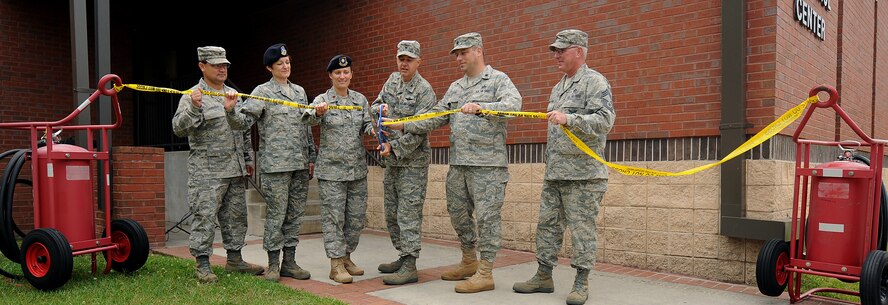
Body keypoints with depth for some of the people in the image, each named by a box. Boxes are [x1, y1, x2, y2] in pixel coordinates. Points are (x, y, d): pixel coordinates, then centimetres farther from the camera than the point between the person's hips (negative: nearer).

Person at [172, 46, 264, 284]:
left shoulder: (233, 94, 16)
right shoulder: (192, 96, -4)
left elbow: (244, 130, 23)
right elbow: (179, 129, -15)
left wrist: (247, 159, 21)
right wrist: (194, 108, -30)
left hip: (235, 170, 7)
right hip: (206, 171, -7)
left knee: (236, 216, 12)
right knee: (204, 217, -5)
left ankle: (234, 259, 24)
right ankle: (203, 265, 4)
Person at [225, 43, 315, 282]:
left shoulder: (300, 91, 16)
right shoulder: (263, 92, -1)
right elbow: (244, 120, -10)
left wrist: (311, 157, 17)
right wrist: (231, 111, -31)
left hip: (300, 164, 6)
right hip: (275, 164, -6)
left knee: (295, 214, 8)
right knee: (276, 214, -3)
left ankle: (289, 262, 16)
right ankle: (273, 264, 8)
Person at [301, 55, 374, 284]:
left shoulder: (360, 99, 8)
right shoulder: (322, 100, -5)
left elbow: (367, 125, 5)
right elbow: (311, 119, -22)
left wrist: (372, 129, -18)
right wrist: (318, 112, -45)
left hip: (358, 168, 5)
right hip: (332, 168, -5)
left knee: (357, 216, 10)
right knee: (333, 216, -2)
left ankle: (346, 257, 25)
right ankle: (336, 264, 5)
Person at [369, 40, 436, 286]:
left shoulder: (424, 90, -12)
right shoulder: (393, 80, 10)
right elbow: (374, 106, 17)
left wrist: (394, 146, -22)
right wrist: (381, 108, -6)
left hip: (412, 161, -8)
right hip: (391, 159, 8)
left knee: (408, 214, -9)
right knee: (392, 213, 14)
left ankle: (409, 267, -6)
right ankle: (403, 256, 26)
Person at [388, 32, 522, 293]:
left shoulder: (498, 80, -2)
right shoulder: (454, 88, 18)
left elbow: (514, 104, -21)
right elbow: (436, 118, 15)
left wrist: (480, 107, -35)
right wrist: (404, 125, 4)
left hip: (487, 163, -7)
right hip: (458, 163, 8)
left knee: (487, 216, -3)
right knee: (458, 213, 14)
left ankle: (485, 273, 5)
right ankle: (469, 263, 30)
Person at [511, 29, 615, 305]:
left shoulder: (595, 82, -6)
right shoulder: (558, 88, 20)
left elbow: (606, 119, -20)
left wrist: (569, 119, -31)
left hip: (583, 174, -8)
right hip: (554, 174, 8)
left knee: (582, 228, -2)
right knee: (547, 224, 10)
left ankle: (581, 283, 8)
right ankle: (544, 276, 19)